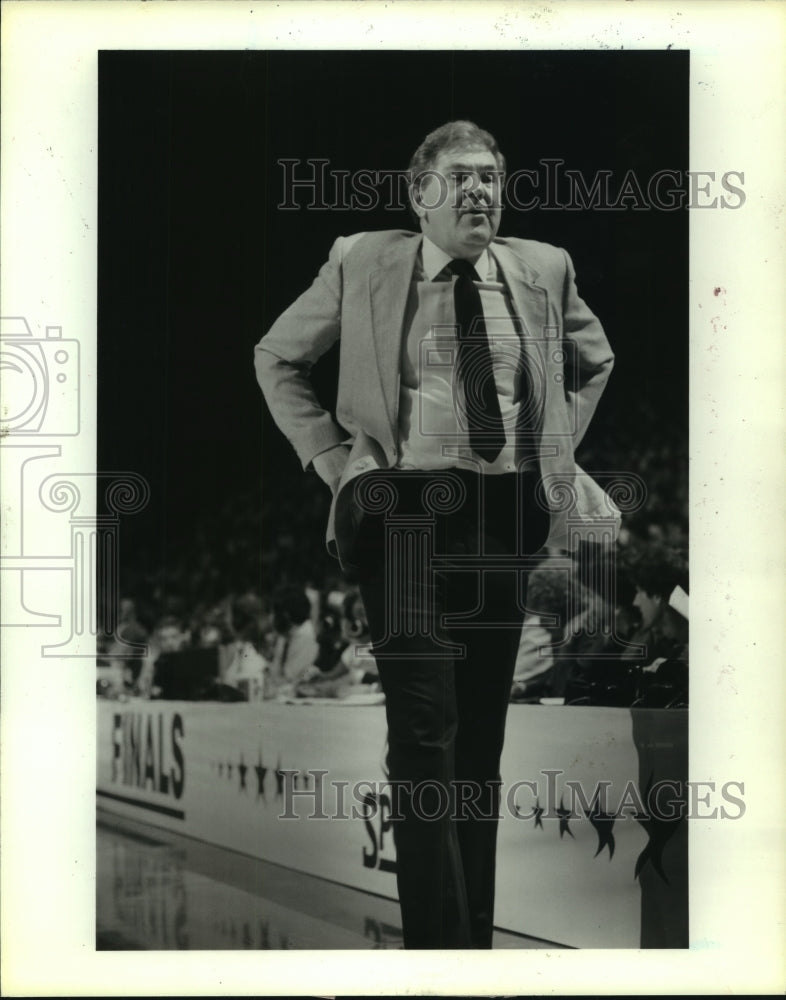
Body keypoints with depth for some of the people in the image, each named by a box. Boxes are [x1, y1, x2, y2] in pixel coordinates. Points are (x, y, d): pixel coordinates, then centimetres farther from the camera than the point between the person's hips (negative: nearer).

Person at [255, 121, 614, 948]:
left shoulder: (544, 270, 8)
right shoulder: (361, 264, 1)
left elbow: (594, 362, 26)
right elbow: (276, 358, 12)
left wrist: (557, 450, 12)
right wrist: (331, 456, 2)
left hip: (507, 511, 3)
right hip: (405, 507, -3)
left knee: (483, 728, 9)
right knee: (424, 728, -11)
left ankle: (478, 928, 20)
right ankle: (437, 941, -10)